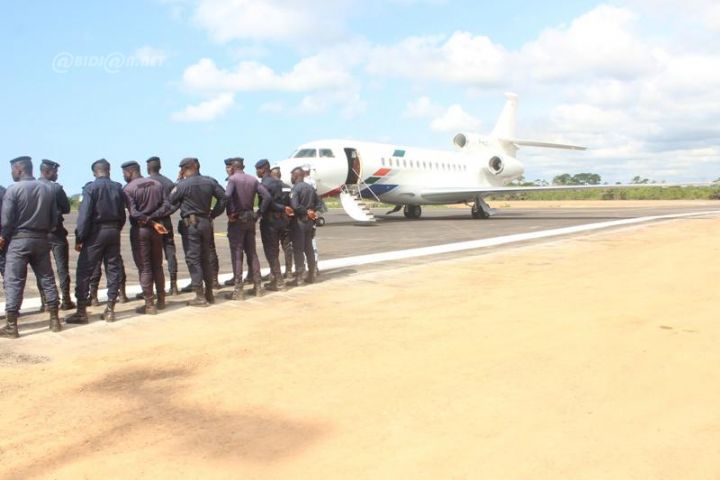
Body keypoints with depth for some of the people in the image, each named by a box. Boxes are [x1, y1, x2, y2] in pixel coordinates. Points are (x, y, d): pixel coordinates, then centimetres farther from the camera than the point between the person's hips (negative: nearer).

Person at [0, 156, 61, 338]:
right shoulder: (47, 189, 6)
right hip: (41, 240, 5)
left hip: (18, 240, -5)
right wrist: (42, 231, 16)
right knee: (47, 279, 11)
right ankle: (54, 320, 15)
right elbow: (54, 218, 6)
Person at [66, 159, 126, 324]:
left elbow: (84, 214, -13)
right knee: (113, 270, 9)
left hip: (95, 232, -4)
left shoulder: (91, 187, -8)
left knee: (84, 271, 2)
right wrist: (116, 230, 14)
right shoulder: (118, 188, 5)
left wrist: (79, 238, -9)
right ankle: (110, 310, 11)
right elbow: (122, 214, 6)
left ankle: (81, 311, 3)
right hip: (113, 232, 5)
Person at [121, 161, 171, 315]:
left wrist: (153, 223, -13)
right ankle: (161, 300, 20)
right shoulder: (157, 184, 6)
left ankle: (150, 305, 2)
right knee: (157, 265, 14)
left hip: (139, 230, -5)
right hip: (155, 230, 5)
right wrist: (152, 218, -10)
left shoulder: (128, 188, -10)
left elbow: (134, 213, -18)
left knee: (144, 268, 0)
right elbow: (166, 206, -3)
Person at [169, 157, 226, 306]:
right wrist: (213, 214, 9)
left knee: (193, 260, -1)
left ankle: (200, 297, -2)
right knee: (205, 258, 15)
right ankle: (209, 293, 20)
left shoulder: (183, 184, -11)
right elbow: (223, 197, 3)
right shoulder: (210, 181, 3)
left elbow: (171, 201, 0)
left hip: (190, 224, -5)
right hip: (205, 222, 5)